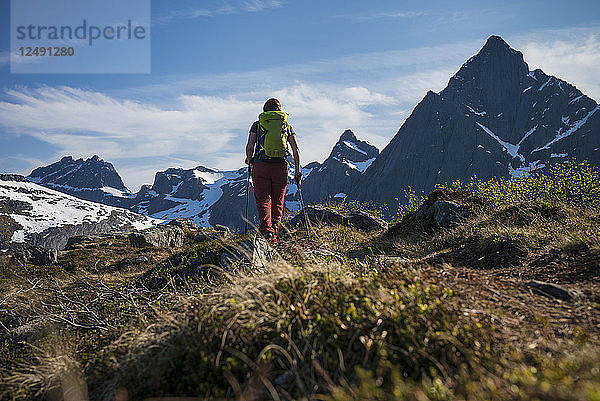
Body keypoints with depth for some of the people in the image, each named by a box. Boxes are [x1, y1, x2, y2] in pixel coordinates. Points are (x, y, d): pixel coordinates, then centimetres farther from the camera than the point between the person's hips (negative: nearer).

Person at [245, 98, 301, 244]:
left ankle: (266, 230, -18)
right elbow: (296, 150, 6)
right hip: (281, 166, 1)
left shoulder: (257, 125, 10)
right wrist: (298, 171, 9)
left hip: (260, 166, -1)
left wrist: (249, 160, 19)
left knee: (263, 200, 0)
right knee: (277, 202, 11)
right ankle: (274, 231, 11)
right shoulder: (287, 126, 13)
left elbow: (249, 147, 0)